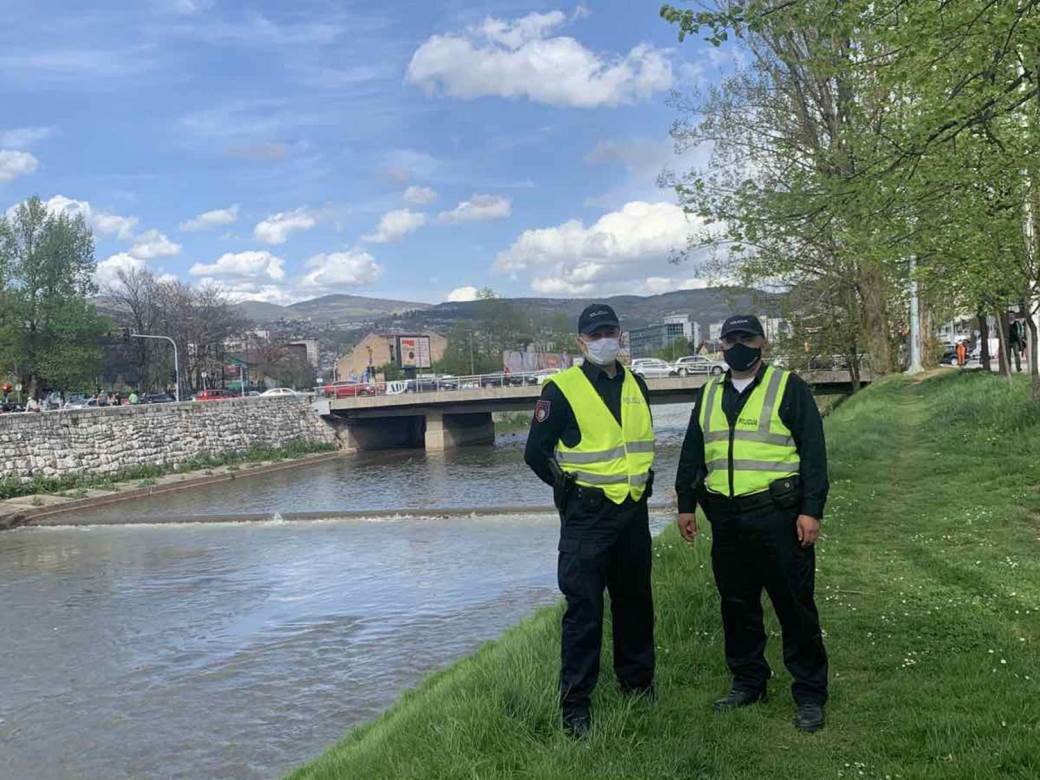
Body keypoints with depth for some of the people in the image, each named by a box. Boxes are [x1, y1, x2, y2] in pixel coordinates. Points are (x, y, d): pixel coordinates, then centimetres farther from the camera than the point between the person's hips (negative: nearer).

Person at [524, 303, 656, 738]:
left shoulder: (637, 387, 9)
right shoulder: (562, 389, -10)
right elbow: (536, 453, -6)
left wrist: (641, 482, 13)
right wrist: (573, 489, -2)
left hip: (634, 512, 6)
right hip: (586, 517, -6)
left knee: (636, 601, 16)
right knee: (584, 608, -4)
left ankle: (638, 683, 34)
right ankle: (574, 706, 5)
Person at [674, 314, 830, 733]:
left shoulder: (788, 387, -1)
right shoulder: (710, 395, 14)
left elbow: (813, 452, -5)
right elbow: (692, 453, 21)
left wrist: (811, 510, -11)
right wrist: (686, 504, 16)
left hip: (777, 515, -5)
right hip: (726, 518, 5)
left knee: (794, 606, 0)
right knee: (737, 604, 12)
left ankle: (810, 695, 10)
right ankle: (747, 681, 26)